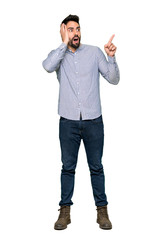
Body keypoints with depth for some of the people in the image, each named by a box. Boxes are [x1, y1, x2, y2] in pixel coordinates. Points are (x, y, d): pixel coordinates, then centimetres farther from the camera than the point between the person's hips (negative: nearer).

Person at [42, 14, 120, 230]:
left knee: (96, 167, 8)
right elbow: (48, 66, -18)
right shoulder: (58, 55, 7)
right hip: (68, 121, 0)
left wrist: (111, 57, -14)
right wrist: (64, 43, -11)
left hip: (93, 120, 0)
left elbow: (113, 79, 1)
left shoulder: (94, 52, 5)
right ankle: (65, 211, 20)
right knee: (68, 167, 9)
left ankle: (102, 210, 20)